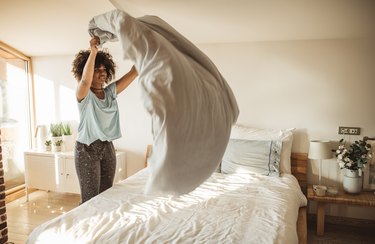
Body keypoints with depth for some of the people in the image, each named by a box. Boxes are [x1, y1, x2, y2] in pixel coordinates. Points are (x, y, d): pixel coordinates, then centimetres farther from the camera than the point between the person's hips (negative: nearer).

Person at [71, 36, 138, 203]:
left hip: (107, 148, 6)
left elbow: (134, 72, -2)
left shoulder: (111, 92, 6)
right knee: (90, 199, -2)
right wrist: (93, 51, -38)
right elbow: (85, 80, -33)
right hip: (87, 149, -5)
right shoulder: (83, 94, -7)